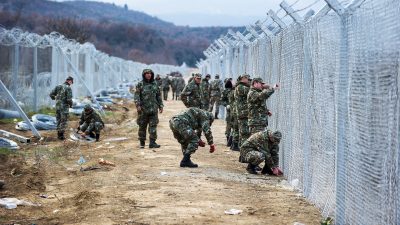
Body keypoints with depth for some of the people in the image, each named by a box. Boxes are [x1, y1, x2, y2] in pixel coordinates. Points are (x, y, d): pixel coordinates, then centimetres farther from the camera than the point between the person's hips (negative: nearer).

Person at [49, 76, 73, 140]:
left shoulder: (58, 86, 6)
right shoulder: (68, 88, -13)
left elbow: (51, 94, 4)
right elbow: (69, 99, -18)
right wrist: (71, 105, 2)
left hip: (57, 106, 6)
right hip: (64, 107, -6)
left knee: (59, 120, 16)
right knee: (64, 121, 1)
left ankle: (58, 134, 21)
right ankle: (61, 135, -4)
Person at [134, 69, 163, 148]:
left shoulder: (154, 85, 11)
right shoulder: (140, 85, 0)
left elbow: (159, 96, 17)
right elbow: (136, 96, -6)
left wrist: (160, 106, 13)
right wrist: (138, 105, -18)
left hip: (153, 109, 2)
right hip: (143, 110, -2)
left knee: (153, 126, -4)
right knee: (142, 127, 5)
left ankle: (152, 142, -4)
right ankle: (142, 142, 15)